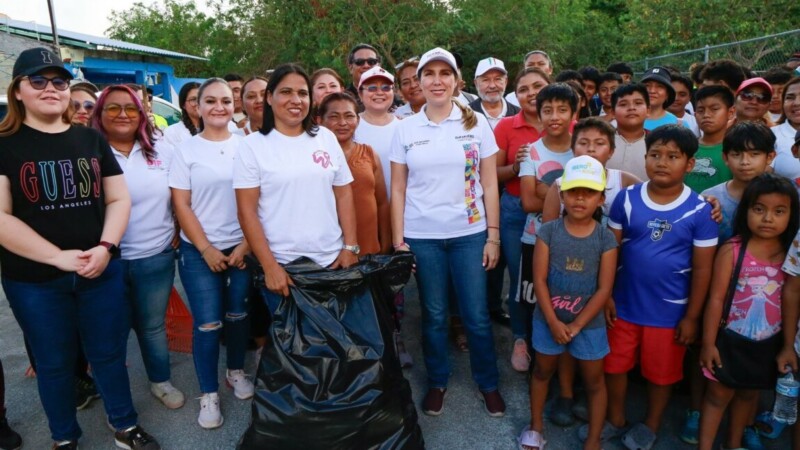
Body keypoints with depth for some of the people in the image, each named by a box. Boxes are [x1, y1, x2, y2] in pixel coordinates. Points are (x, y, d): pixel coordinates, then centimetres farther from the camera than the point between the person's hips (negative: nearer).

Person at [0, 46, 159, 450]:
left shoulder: (92, 139, 7)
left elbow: (119, 198, 5)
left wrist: (105, 247, -11)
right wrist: (59, 257, -20)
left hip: (101, 272, 3)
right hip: (34, 281, -2)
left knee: (109, 353, 12)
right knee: (54, 363, 13)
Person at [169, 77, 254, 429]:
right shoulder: (186, 150, -1)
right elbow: (181, 205, -3)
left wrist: (246, 245, -6)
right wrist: (207, 249, -9)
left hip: (242, 247, 2)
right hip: (199, 251, -1)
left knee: (238, 316, 12)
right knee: (207, 324, -1)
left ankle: (236, 371, 35)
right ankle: (209, 393, 16)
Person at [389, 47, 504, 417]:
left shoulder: (476, 123, 2)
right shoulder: (406, 128, 3)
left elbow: (489, 183, 2)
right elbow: (398, 189, 4)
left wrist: (493, 235, -2)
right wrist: (398, 240, -1)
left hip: (470, 234, 0)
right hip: (422, 237, 1)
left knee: (477, 316, 6)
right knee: (434, 315, 12)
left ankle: (488, 383, 28)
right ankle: (437, 381, 32)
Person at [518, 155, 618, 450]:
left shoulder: (606, 239, -11)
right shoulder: (548, 232, -11)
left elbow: (604, 289, -11)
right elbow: (539, 280, -11)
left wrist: (577, 325, -13)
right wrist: (554, 322, -15)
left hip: (589, 323, 0)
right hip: (548, 319, 0)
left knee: (594, 381, 13)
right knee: (543, 371, 18)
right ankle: (536, 426, 39)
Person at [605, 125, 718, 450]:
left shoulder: (700, 210, -12)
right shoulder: (626, 199, -8)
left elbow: (702, 268, -7)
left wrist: (691, 317, -5)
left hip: (669, 310, -1)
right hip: (624, 304, 2)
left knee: (661, 373, 17)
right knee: (614, 365, 15)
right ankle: (614, 419, 39)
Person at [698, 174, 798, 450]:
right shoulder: (731, 250, -15)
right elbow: (716, 298, -13)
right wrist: (708, 343, -11)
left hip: (769, 343, 4)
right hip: (731, 338, -4)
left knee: (749, 393, 21)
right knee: (719, 393, 11)